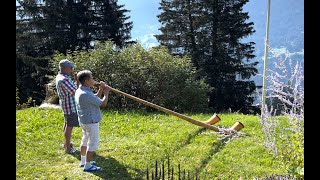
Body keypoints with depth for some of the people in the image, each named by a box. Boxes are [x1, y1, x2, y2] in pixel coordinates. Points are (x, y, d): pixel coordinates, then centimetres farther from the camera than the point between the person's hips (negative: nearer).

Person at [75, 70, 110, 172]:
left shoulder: (79, 91, 3)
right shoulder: (86, 94, -28)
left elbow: (95, 98, 12)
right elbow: (103, 103, -21)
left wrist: (100, 90, 0)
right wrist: (106, 93, -6)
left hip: (84, 121, 10)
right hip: (91, 122, -10)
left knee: (85, 141, 22)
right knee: (92, 144, 2)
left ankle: (83, 161, 35)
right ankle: (87, 166, 10)